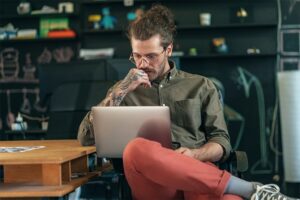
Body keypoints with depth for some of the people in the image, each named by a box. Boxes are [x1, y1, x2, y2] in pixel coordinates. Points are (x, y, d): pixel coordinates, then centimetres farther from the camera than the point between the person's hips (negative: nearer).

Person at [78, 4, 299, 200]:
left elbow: (221, 141, 14)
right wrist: (121, 91, 2)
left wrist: (195, 154, -9)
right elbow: (87, 137, 11)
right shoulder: (125, 90, 21)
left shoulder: (201, 86, 20)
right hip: (154, 180, 3)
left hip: (197, 174, -3)